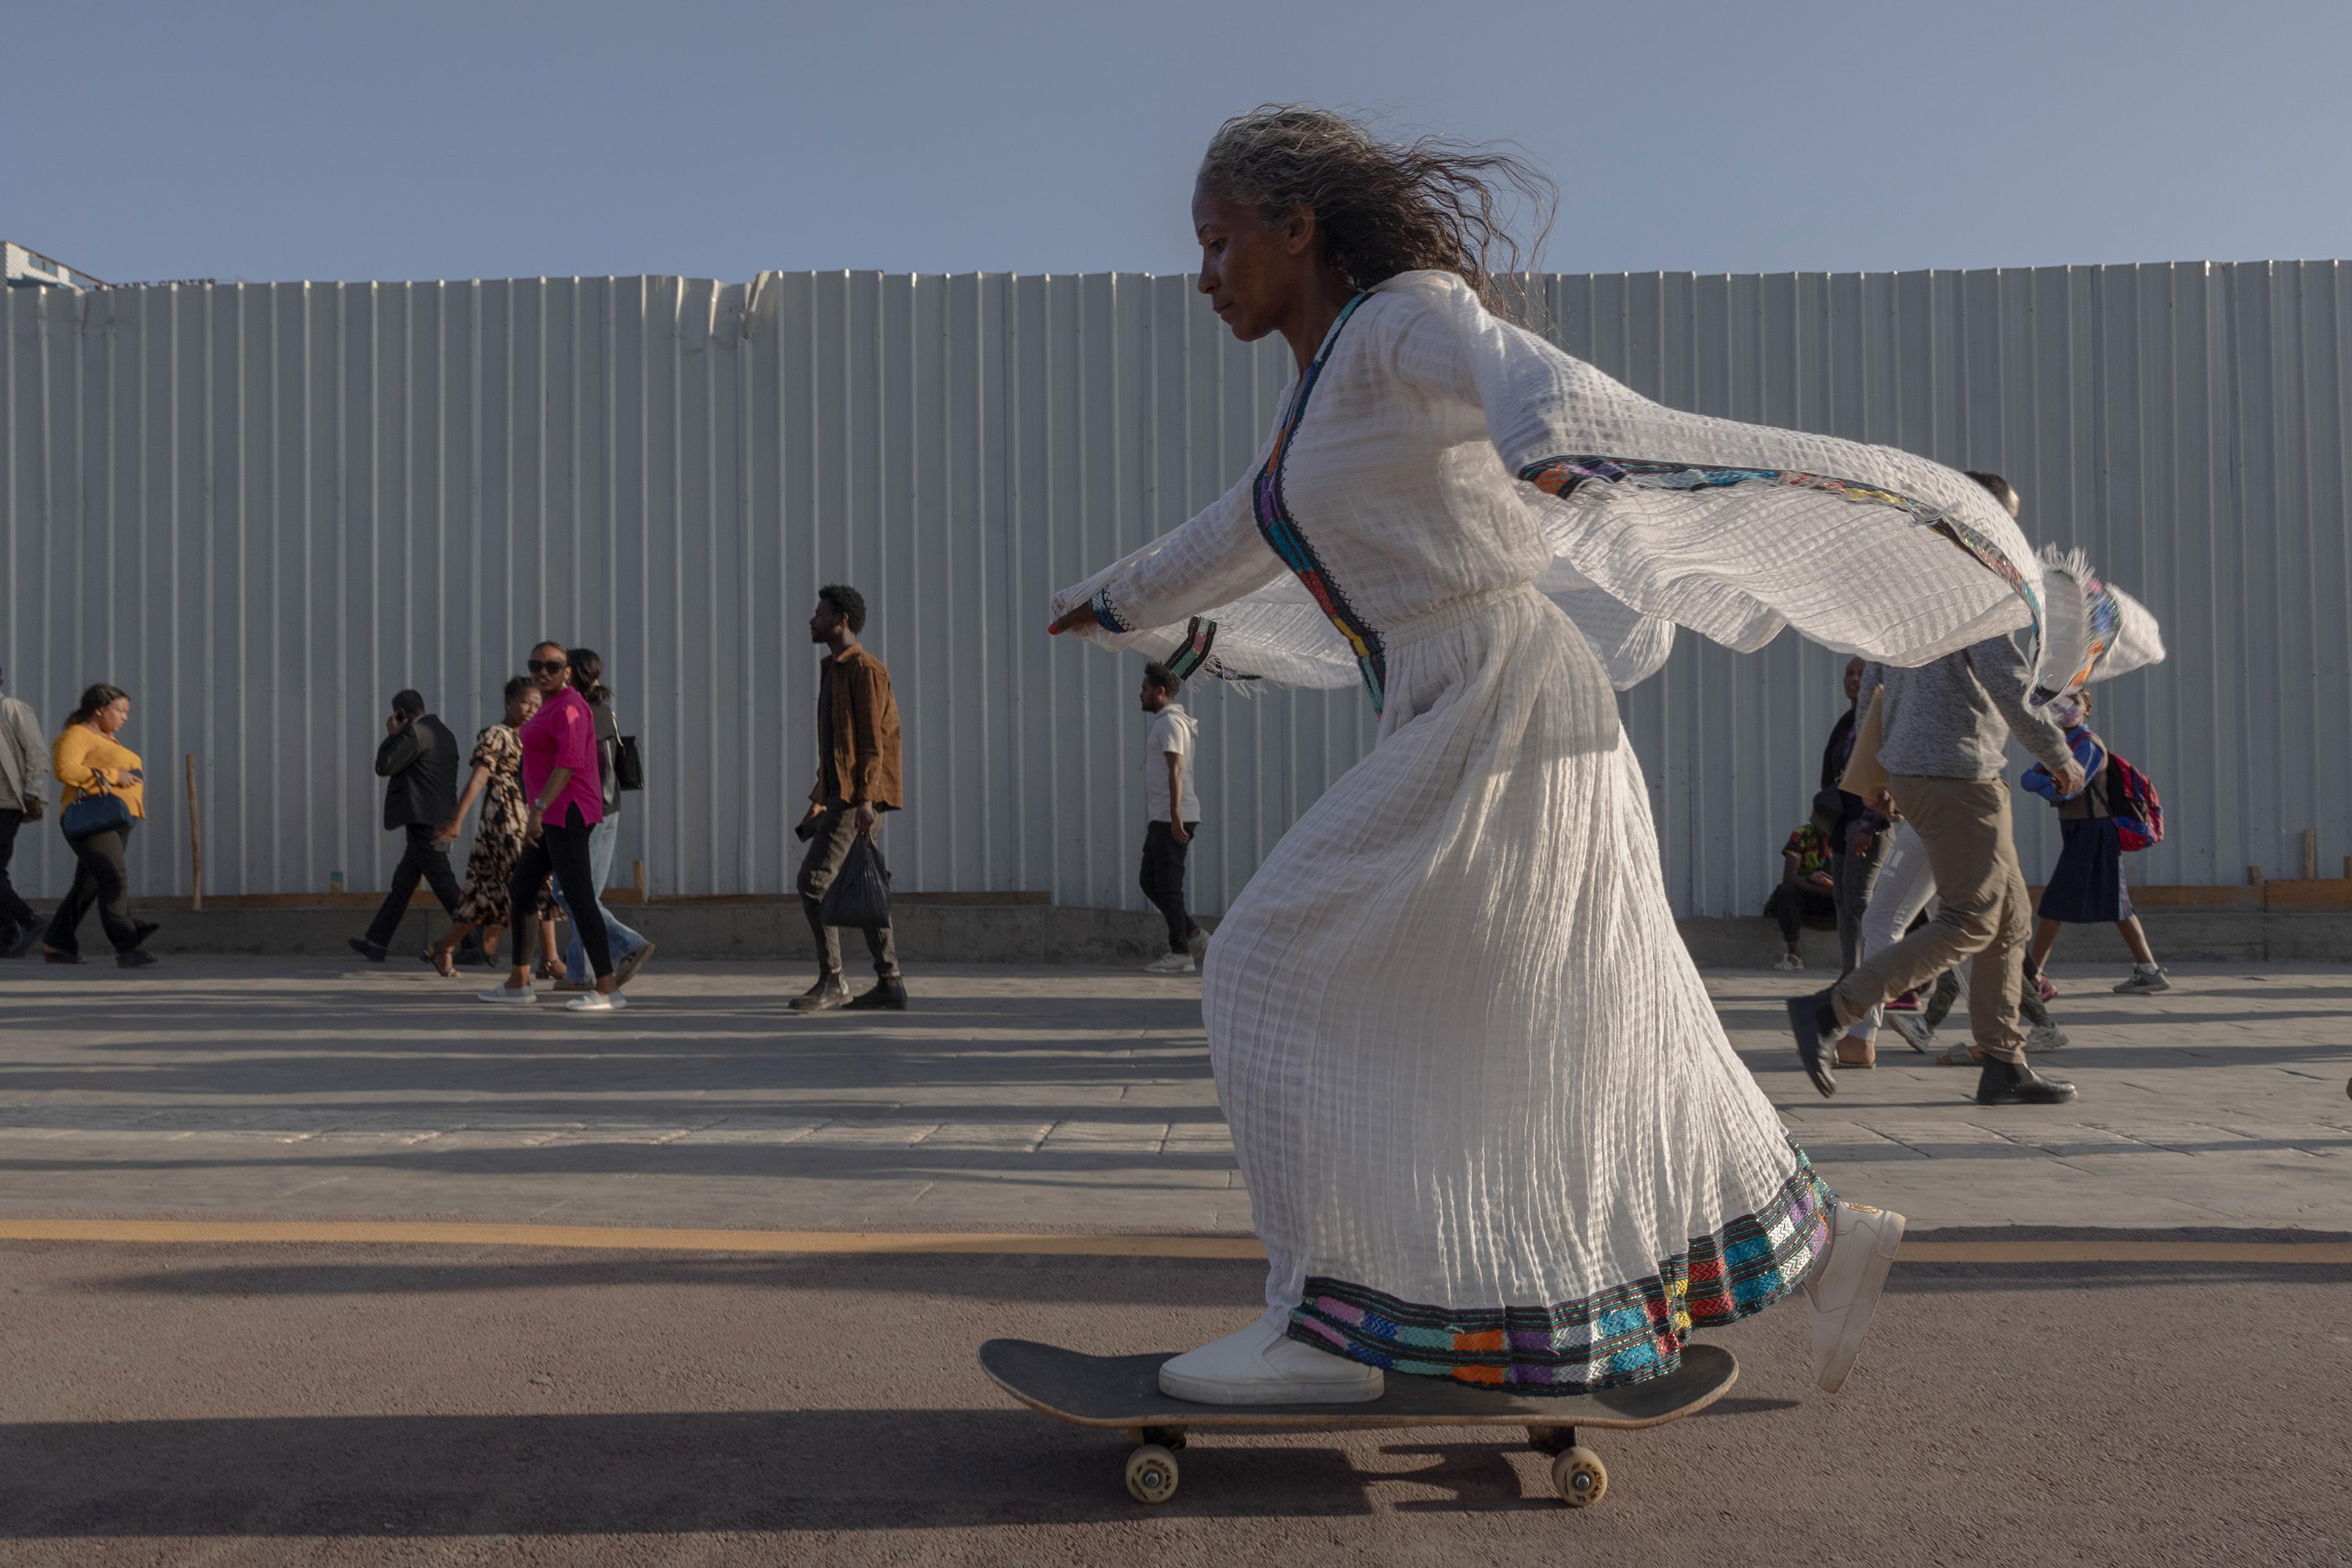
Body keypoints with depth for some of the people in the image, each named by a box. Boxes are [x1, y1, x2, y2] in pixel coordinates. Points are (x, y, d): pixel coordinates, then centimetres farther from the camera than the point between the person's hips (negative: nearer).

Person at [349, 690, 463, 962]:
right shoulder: (445, 733, 17)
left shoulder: (414, 732, -11)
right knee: (402, 883, 14)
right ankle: (376, 944, 21)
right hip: (439, 822, 10)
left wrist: (392, 735, 2)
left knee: (443, 884, -10)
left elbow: (384, 767, -9)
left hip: (421, 819, -10)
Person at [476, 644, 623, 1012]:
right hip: (555, 817, 10)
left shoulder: (568, 707, -13)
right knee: (519, 893, 14)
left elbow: (569, 763, -24)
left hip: (565, 814, -10)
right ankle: (518, 983, 22)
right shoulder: (551, 708, 19)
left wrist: (538, 809, -28)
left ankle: (609, 989, -9)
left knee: (579, 899, -11)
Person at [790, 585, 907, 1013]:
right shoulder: (833, 670, 21)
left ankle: (831, 982, -10)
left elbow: (873, 740, -16)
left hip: (858, 795, -10)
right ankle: (890, 983, 11)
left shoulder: (865, 669, -9)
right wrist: (821, 797, 22)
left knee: (814, 879, -14)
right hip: (840, 793, 10)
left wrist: (865, 798, -23)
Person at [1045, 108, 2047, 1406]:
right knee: (1601, 1033, 14)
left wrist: (1552, 447, -57)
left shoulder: (1405, 318, -8)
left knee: (1284, 980, -8)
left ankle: (1321, 1326, -1)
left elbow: (1522, 371, -32)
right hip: (1464, 726, 10)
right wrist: (1121, 598, 52)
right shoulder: (1332, 384, 20)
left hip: (1497, 717, -10)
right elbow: (1253, 529, 37)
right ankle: (1825, 1241, 26)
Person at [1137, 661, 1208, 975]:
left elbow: (1176, 769, -20)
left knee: (1168, 885, -6)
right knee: (1149, 881, 12)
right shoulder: (1169, 720, 21)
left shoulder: (1169, 721, -11)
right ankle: (1194, 937, 14)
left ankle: (1180, 954, -1)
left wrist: (1175, 815, -26)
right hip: (1162, 818, 10)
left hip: (1173, 819, -10)